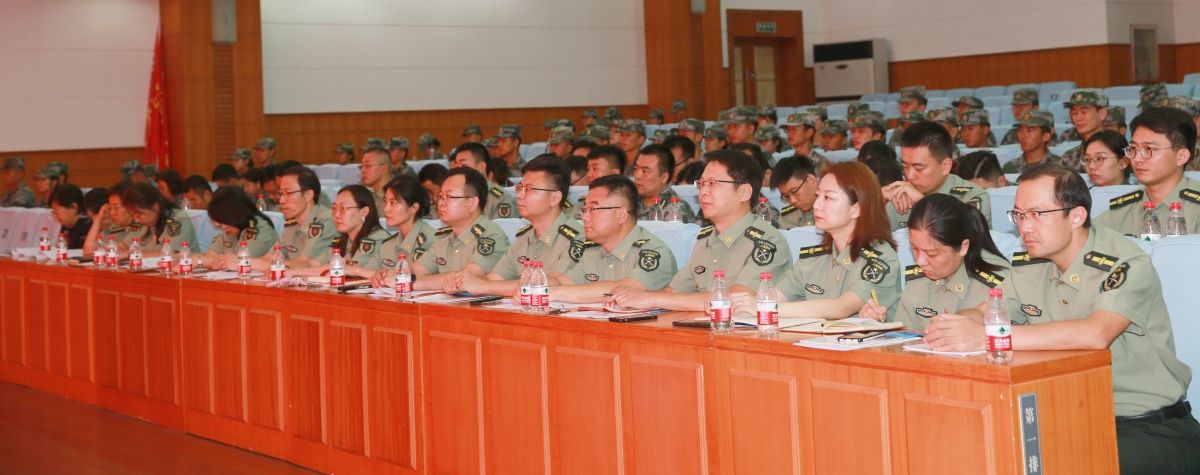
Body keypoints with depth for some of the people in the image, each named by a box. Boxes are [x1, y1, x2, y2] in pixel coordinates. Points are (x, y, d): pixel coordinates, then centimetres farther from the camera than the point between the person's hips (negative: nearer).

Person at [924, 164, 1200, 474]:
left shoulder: (1126, 264, -18)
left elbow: (1095, 334, -35)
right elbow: (982, 314, 9)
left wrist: (986, 337, -37)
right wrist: (952, 325, -18)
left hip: (1152, 430, -6)